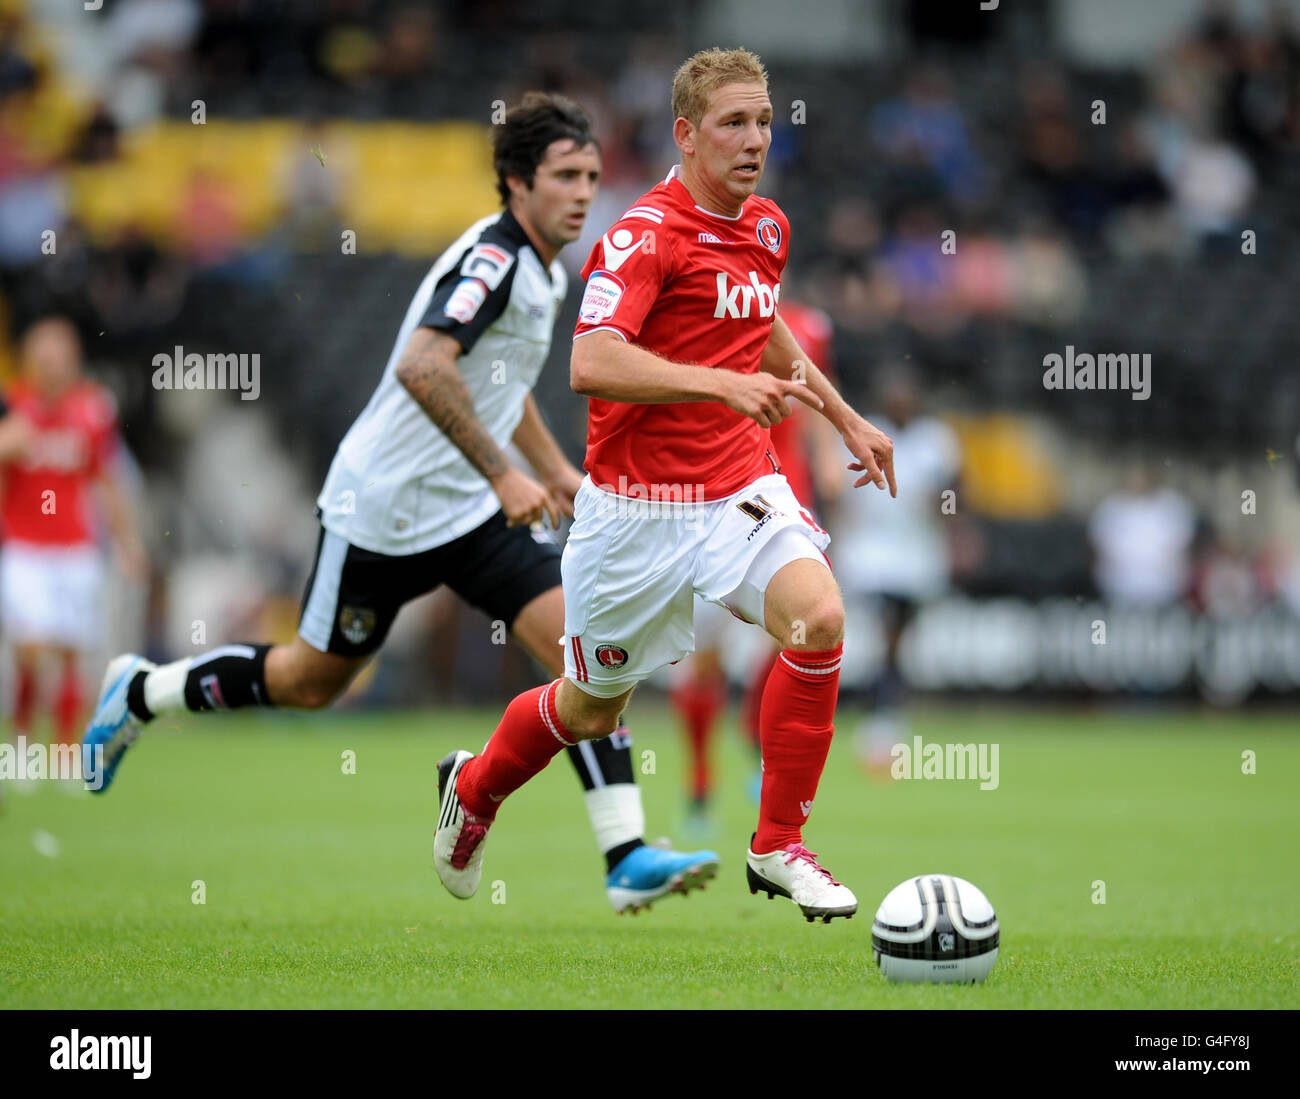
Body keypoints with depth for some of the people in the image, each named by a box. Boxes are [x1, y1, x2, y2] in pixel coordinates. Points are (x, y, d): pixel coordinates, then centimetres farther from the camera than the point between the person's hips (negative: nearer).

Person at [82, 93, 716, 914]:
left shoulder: (541, 269, 9)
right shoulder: (492, 259, -20)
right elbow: (422, 366, -36)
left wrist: (554, 467, 24)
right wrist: (503, 474, -36)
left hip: (473, 510, 8)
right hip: (382, 508, -8)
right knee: (313, 678, 9)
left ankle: (627, 857, -15)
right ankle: (141, 692, 35)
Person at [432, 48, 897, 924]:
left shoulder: (767, 228, 7)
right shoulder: (644, 236, -17)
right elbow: (591, 364, -32)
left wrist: (845, 417, 28)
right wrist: (722, 384, -40)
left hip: (740, 486, 5)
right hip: (639, 505, -5)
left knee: (819, 618, -23)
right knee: (593, 710, 11)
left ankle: (780, 846, -10)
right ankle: (474, 787, 44)